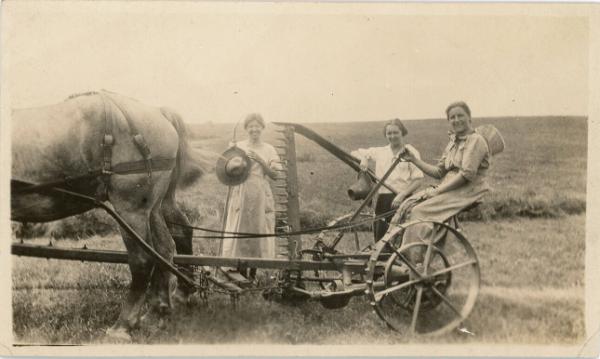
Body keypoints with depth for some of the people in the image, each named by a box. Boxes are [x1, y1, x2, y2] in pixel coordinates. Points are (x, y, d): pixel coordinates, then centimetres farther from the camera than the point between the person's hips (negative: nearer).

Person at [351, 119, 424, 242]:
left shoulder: (411, 152, 2)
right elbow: (355, 153, 22)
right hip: (382, 200, 4)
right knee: (380, 239, 5)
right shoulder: (379, 152, 13)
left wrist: (402, 194, -16)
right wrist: (363, 159, -1)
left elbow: (418, 180, -4)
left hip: (402, 200, -4)